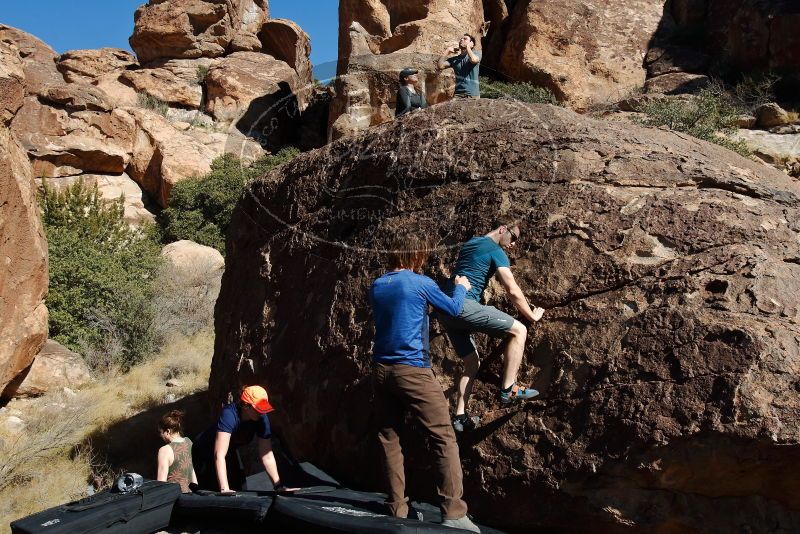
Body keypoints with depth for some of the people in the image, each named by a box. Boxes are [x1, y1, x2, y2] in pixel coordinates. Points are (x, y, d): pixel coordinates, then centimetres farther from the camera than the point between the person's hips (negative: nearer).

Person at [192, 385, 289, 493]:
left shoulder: (261, 418, -22)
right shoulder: (229, 415, -38)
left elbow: (267, 456, -19)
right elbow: (219, 455, -45)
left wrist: (278, 486, -25)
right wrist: (224, 489, -52)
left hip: (230, 452, 5)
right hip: (205, 452, -5)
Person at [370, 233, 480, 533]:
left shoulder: (376, 287, 12)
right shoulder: (421, 283, -4)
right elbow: (453, 309, 9)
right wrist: (461, 287, 27)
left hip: (381, 369, 6)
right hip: (412, 370, -6)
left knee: (389, 439, 10)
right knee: (444, 438, -4)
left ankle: (397, 508, 12)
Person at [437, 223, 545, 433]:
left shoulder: (470, 243, 24)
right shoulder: (496, 252, -1)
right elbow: (513, 291, -6)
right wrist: (532, 316, 5)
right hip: (464, 305, -9)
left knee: (472, 364, 16)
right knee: (518, 330, -5)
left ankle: (460, 416, 11)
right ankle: (508, 389, -6)